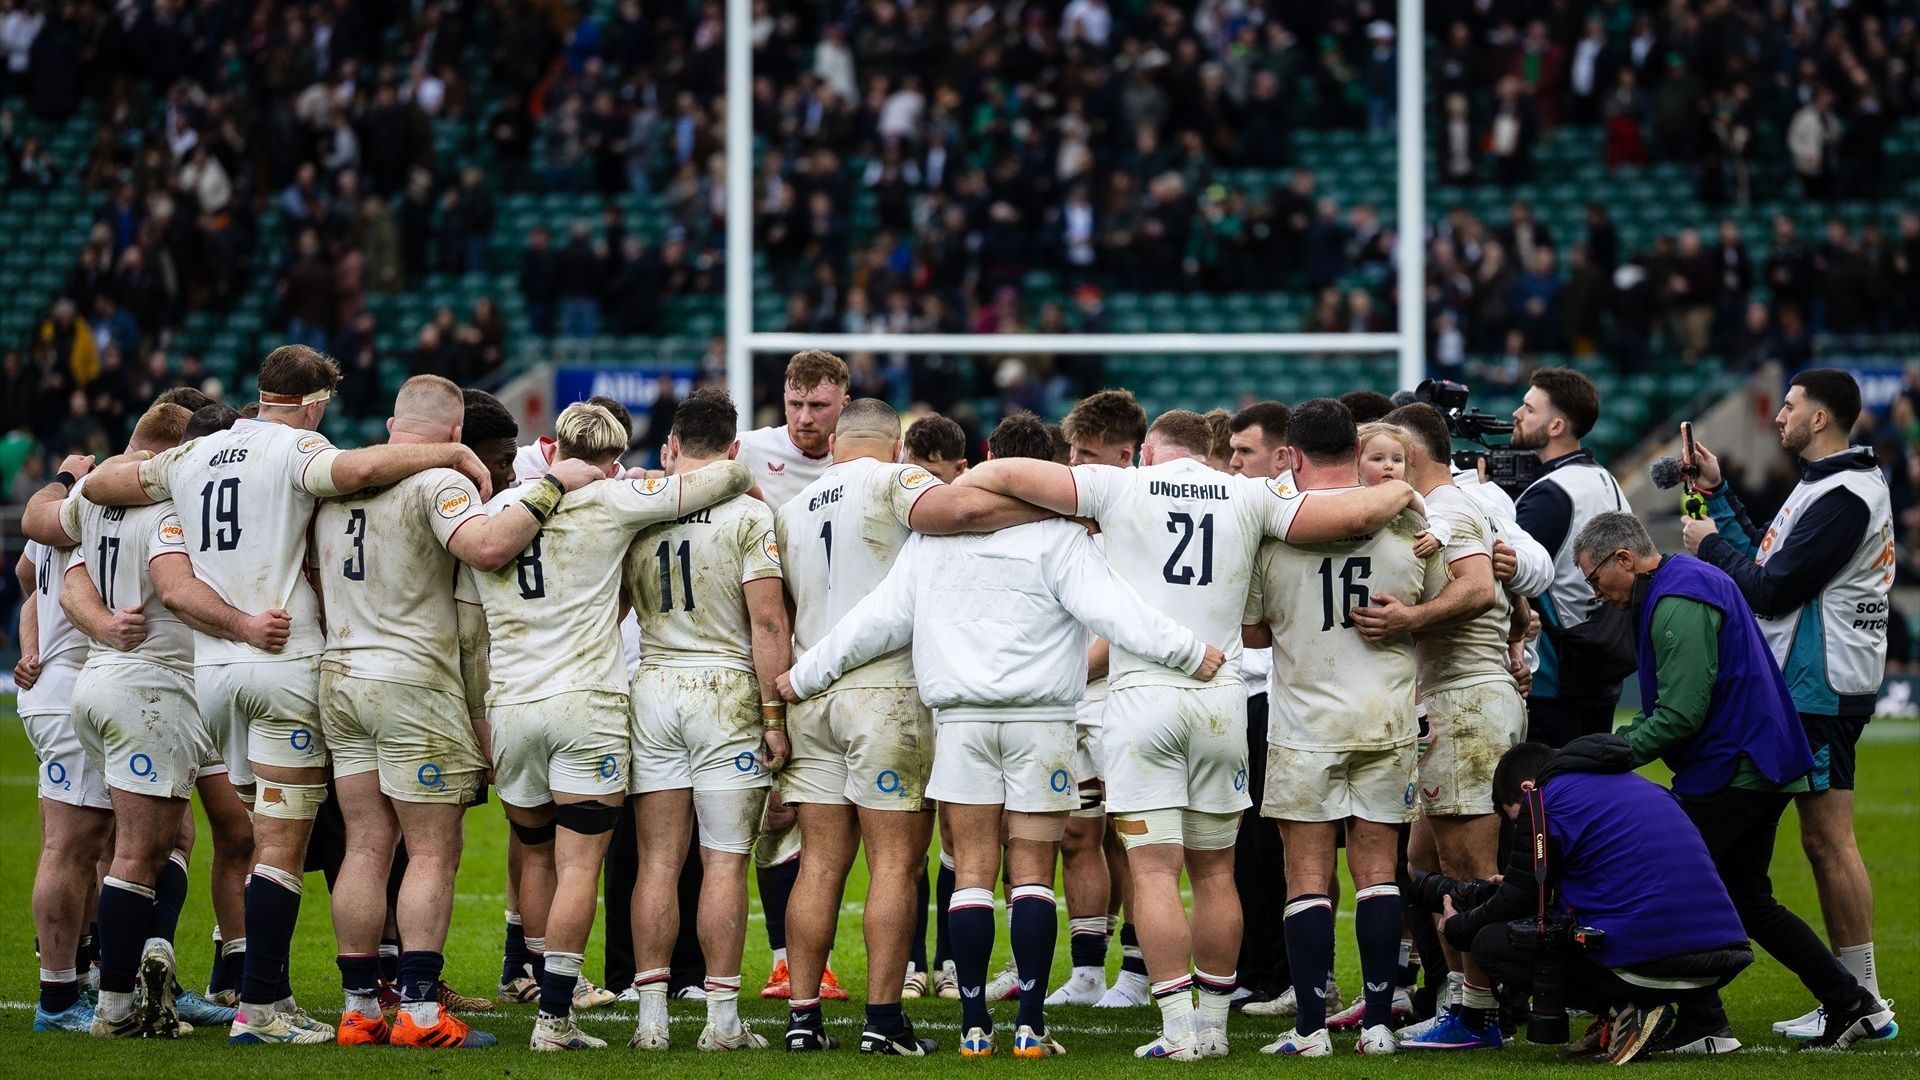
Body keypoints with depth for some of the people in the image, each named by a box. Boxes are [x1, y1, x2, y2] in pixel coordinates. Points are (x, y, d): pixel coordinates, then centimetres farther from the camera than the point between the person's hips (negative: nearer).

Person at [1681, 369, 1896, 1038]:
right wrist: (1717, 494, 20)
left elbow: (1772, 590, -18)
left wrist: (1710, 546, -3)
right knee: (1825, 840, 10)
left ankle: (1862, 1001, -8)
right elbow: (1766, 559, 17)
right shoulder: (1825, 484, 17)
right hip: (1811, 686, 11)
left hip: (1822, 689, -11)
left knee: (1829, 839, -9)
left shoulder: (1844, 498, -17)